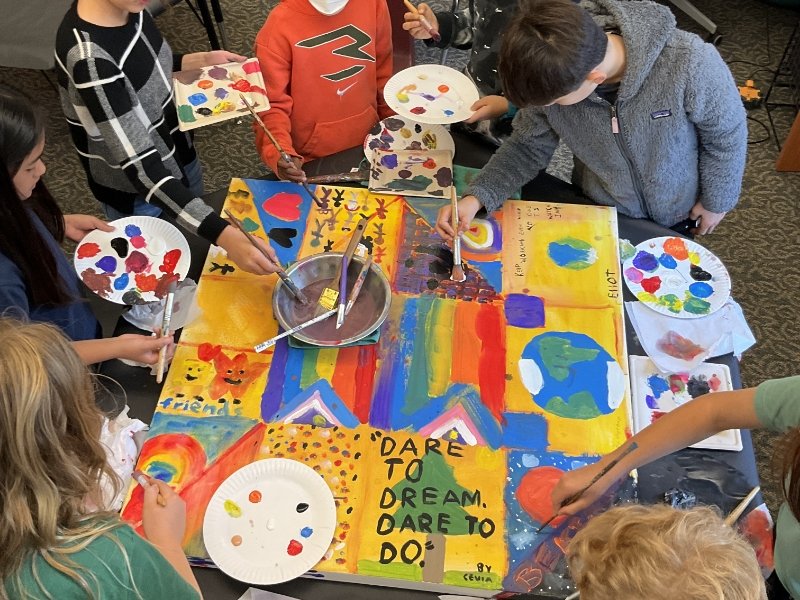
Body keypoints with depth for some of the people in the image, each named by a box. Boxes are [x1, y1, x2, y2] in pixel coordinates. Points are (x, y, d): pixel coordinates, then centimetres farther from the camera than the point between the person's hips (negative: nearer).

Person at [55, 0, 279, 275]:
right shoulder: (89, 57, -37)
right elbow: (139, 166, -40)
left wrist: (201, 61, -4)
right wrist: (224, 235, -48)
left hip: (176, 151, 8)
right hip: (135, 192, -7)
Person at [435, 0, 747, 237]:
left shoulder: (690, 65, -40)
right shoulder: (554, 75, -30)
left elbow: (726, 136, -21)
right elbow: (529, 145, -15)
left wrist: (715, 201, -6)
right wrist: (476, 197, -29)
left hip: (674, 216, -1)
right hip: (596, 211, 2)